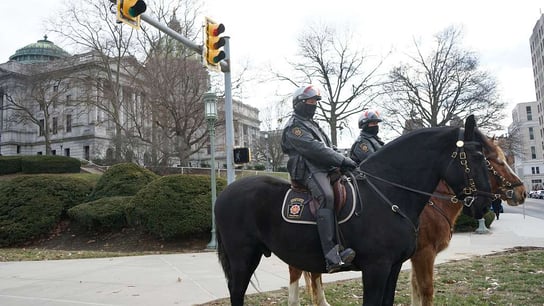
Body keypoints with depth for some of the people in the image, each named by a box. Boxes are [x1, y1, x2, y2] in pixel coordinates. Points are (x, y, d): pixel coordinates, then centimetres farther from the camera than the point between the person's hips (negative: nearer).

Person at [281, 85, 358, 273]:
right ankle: (332, 256, -44)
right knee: (326, 197, -35)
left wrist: (341, 162, 10)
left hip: (325, 169, 10)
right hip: (309, 171, -10)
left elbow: (326, 148, 26)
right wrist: (342, 160, -17)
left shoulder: (312, 125, 29)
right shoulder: (295, 127, -3)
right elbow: (314, 149, -16)